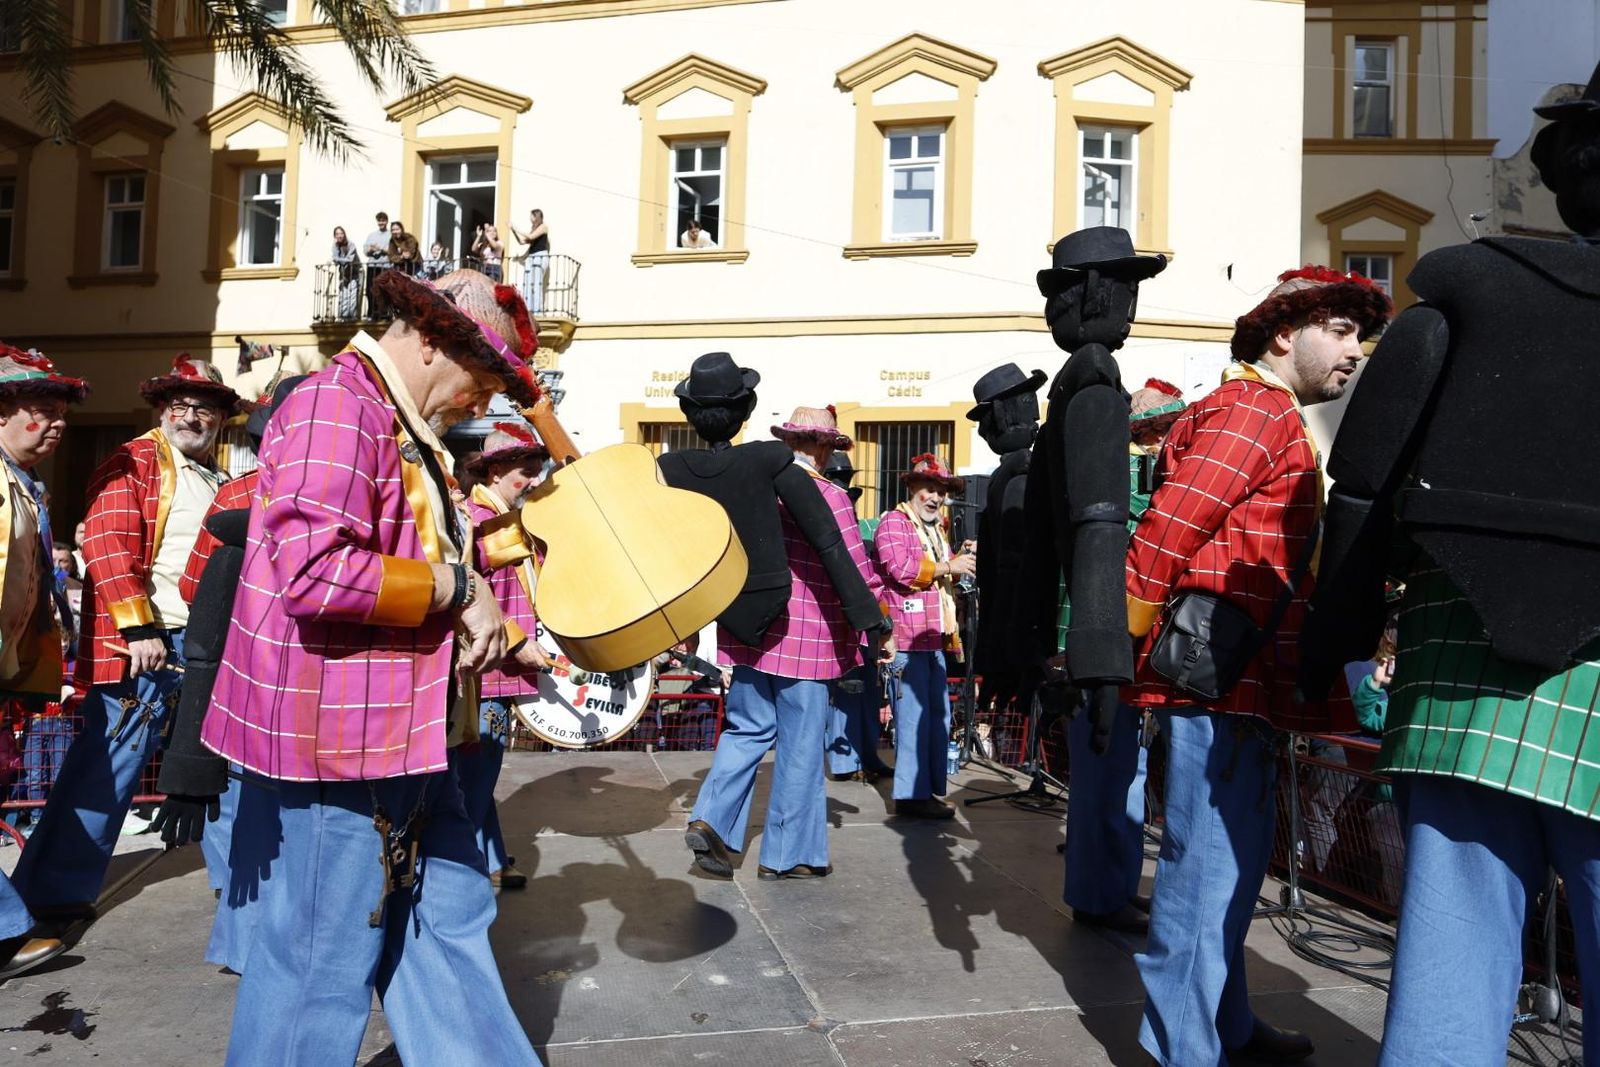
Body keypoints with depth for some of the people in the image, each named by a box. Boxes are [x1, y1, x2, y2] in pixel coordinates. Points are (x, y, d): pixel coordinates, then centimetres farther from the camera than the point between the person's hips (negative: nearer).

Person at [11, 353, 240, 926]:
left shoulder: (216, 482, 18)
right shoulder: (133, 463, -4)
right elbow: (109, 548, -14)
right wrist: (138, 629, -19)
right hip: (146, 642, -7)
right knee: (109, 768, -1)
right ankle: (53, 893, 14)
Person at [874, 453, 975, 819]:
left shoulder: (935, 529, 24)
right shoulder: (894, 522, -5)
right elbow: (900, 568, -19)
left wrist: (960, 560, 11)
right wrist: (946, 566, -13)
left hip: (934, 638, 9)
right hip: (906, 637, -9)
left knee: (938, 714, 10)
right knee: (915, 715, -8)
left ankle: (928, 789, 19)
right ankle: (912, 793, -1)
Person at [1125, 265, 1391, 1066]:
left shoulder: (1271, 417, 24)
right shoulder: (1254, 410, -10)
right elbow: (1166, 530, -21)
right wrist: (1129, 646, -16)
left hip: (1243, 680, 11)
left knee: (1233, 856, 18)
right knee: (1210, 865, -5)